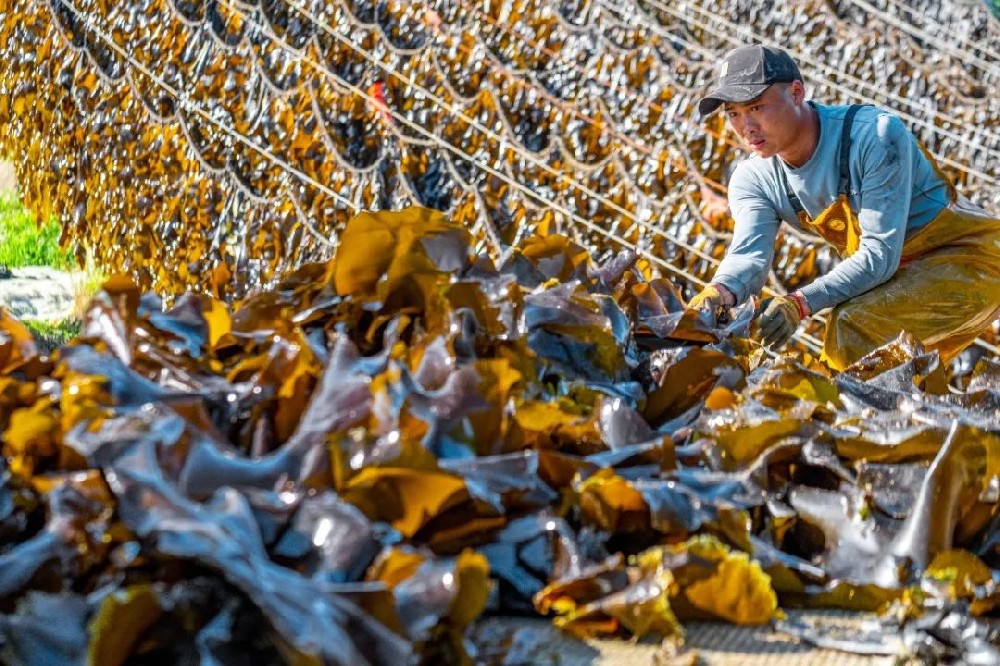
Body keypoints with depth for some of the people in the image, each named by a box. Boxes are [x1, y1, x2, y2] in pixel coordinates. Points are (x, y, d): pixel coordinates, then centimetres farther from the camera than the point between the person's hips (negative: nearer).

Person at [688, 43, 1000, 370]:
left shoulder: (876, 135, -26)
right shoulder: (754, 180, -6)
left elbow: (880, 255, -30)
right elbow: (748, 254, -23)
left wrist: (799, 303, -41)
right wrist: (720, 291, -47)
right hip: (900, 274, 8)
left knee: (853, 328, -27)